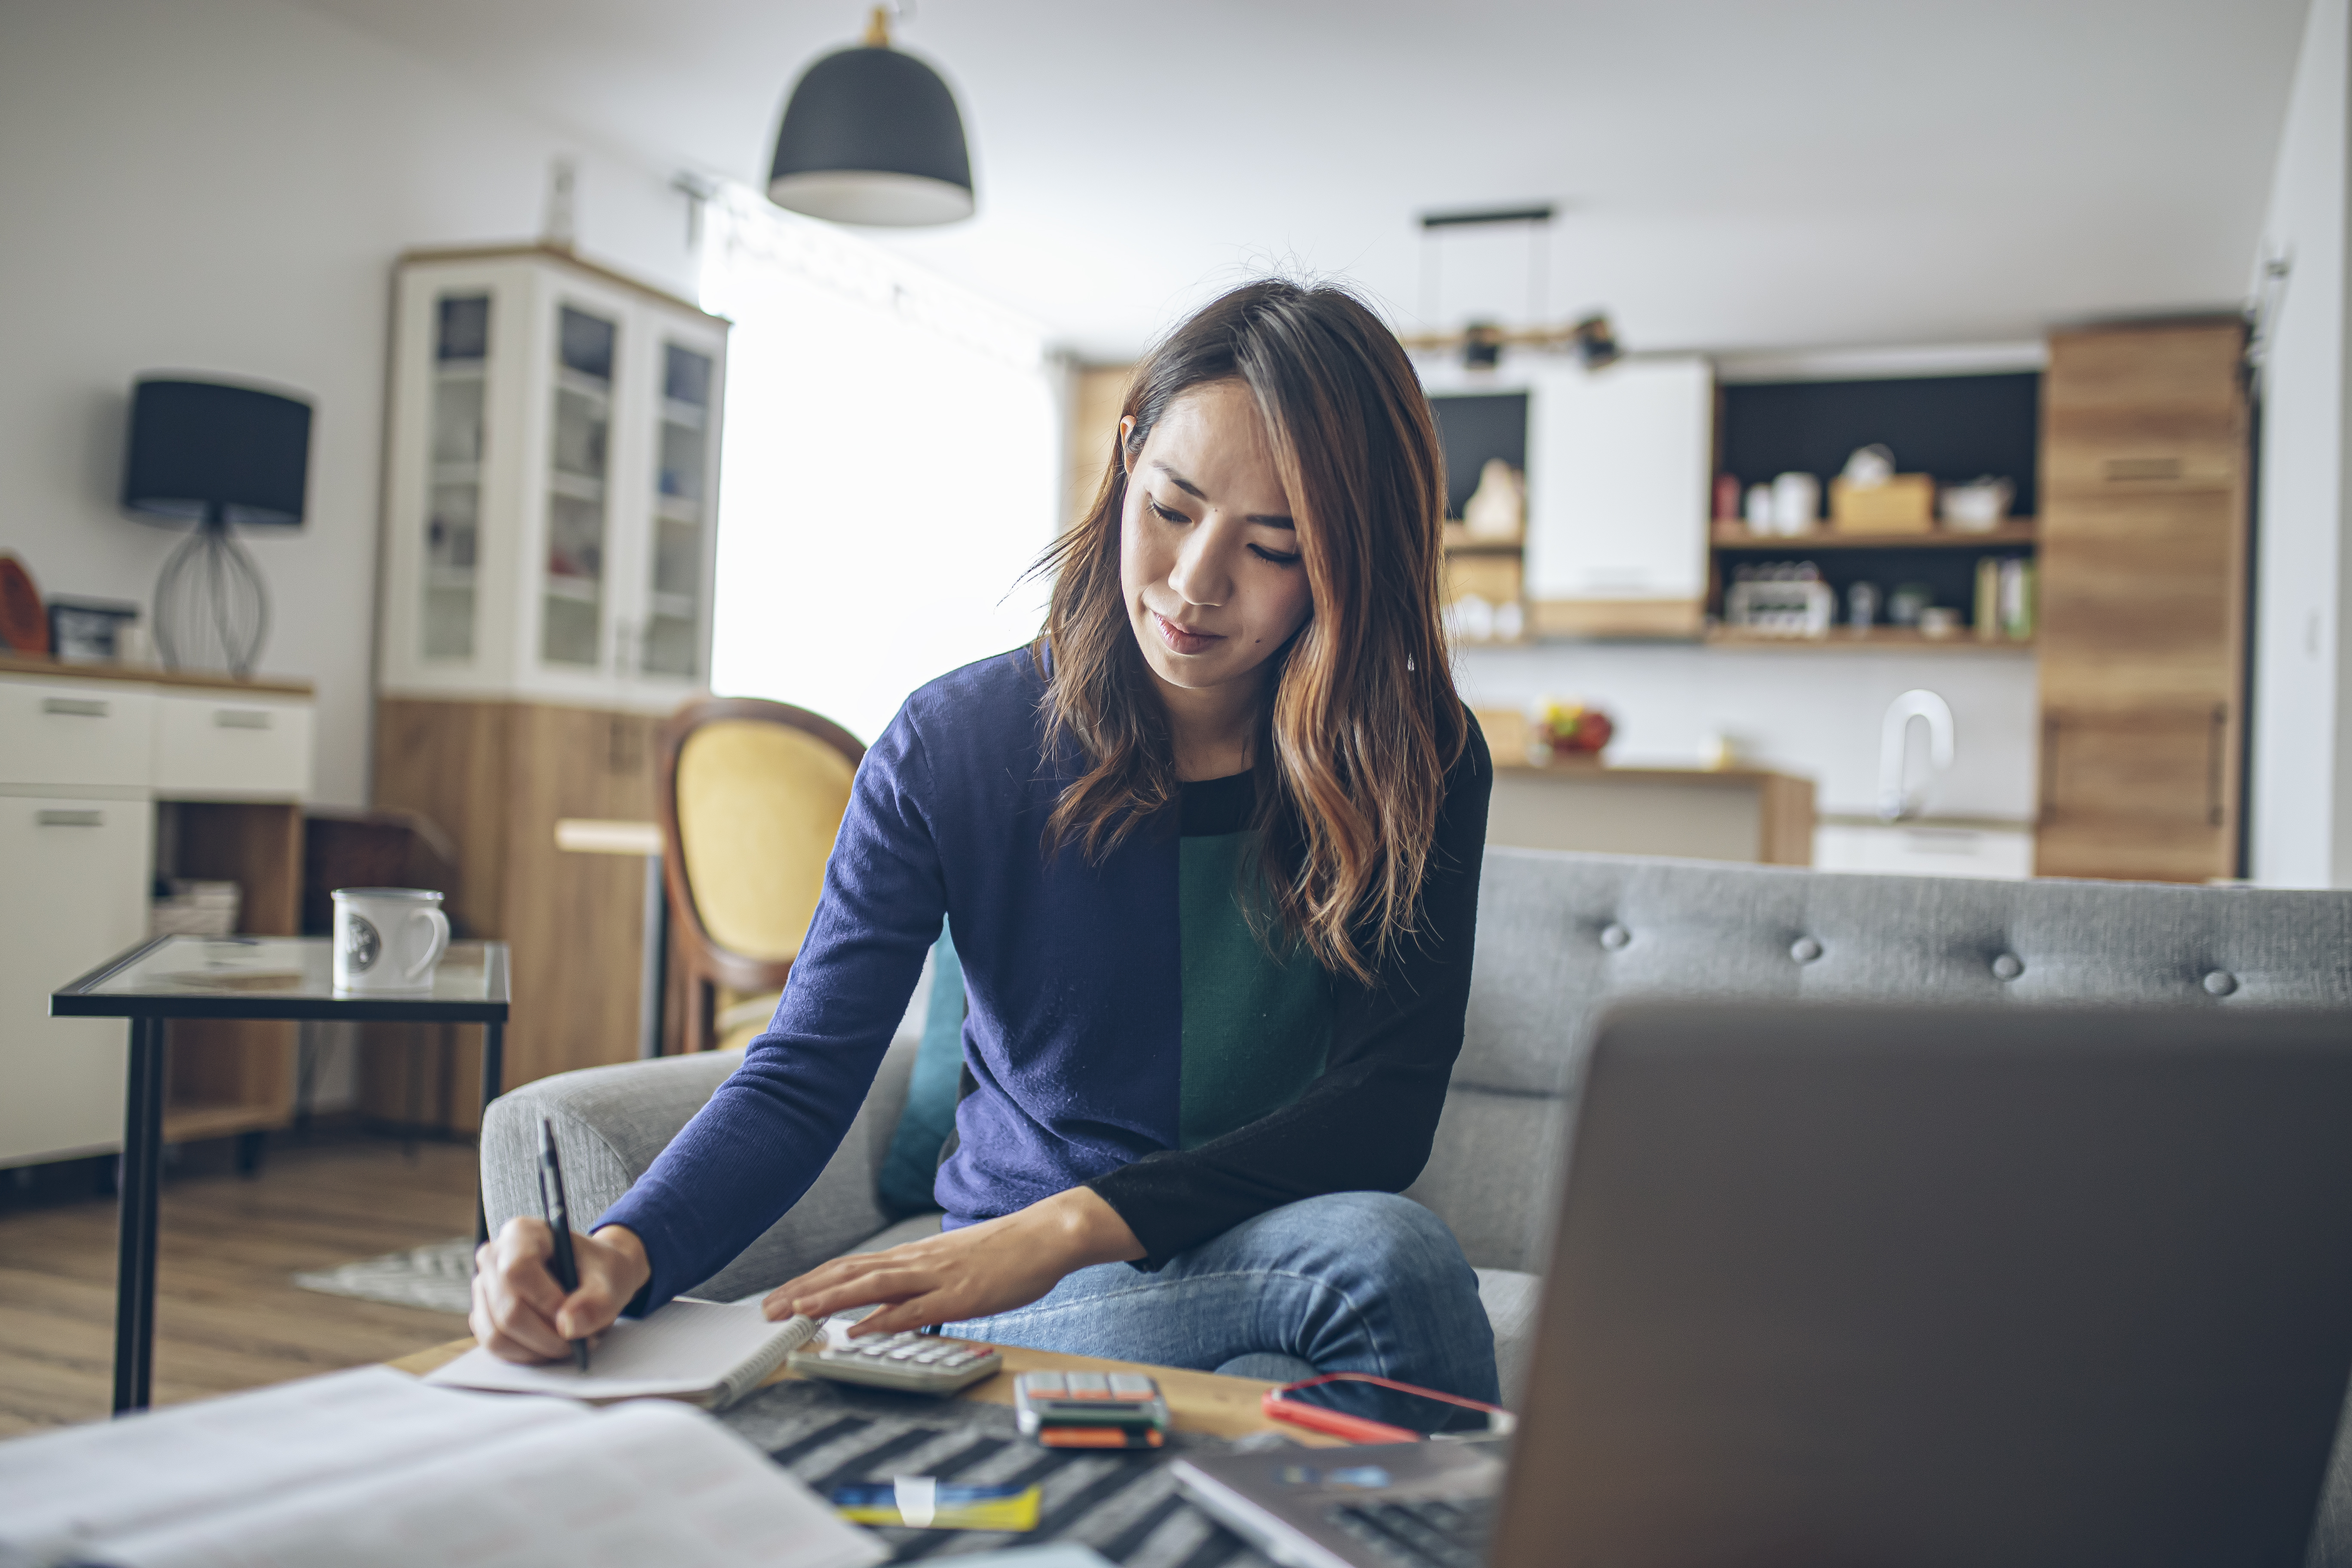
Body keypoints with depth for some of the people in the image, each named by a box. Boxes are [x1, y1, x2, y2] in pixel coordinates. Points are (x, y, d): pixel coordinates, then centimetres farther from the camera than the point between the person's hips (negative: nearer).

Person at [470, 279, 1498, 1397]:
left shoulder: (1419, 765, -7)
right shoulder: (952, 745, -7)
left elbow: (1388, 1103, -16)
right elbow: (802, 1077, -10)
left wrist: (1075, 1225, -29)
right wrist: (623, 1253, -31)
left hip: (1280, 1240, 2)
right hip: (1022, 1289, -1)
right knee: (1382, 1256, -34)